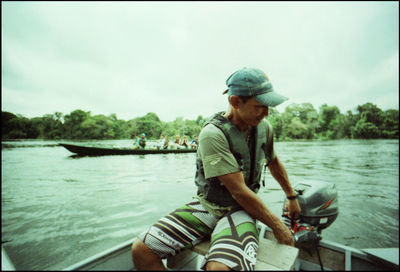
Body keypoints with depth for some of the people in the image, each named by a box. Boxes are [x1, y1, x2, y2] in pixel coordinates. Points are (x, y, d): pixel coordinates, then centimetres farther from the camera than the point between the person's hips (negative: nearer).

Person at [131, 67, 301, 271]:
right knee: (141, 249, -13)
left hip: (240, 210, 2)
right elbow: (239, 191, -21)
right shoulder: (213, 134, -21)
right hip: (206, 206, -1)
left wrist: (291, 196, 28)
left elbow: (273, 163, 18)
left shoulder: (263, 127, -2)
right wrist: (277, 226, -10)